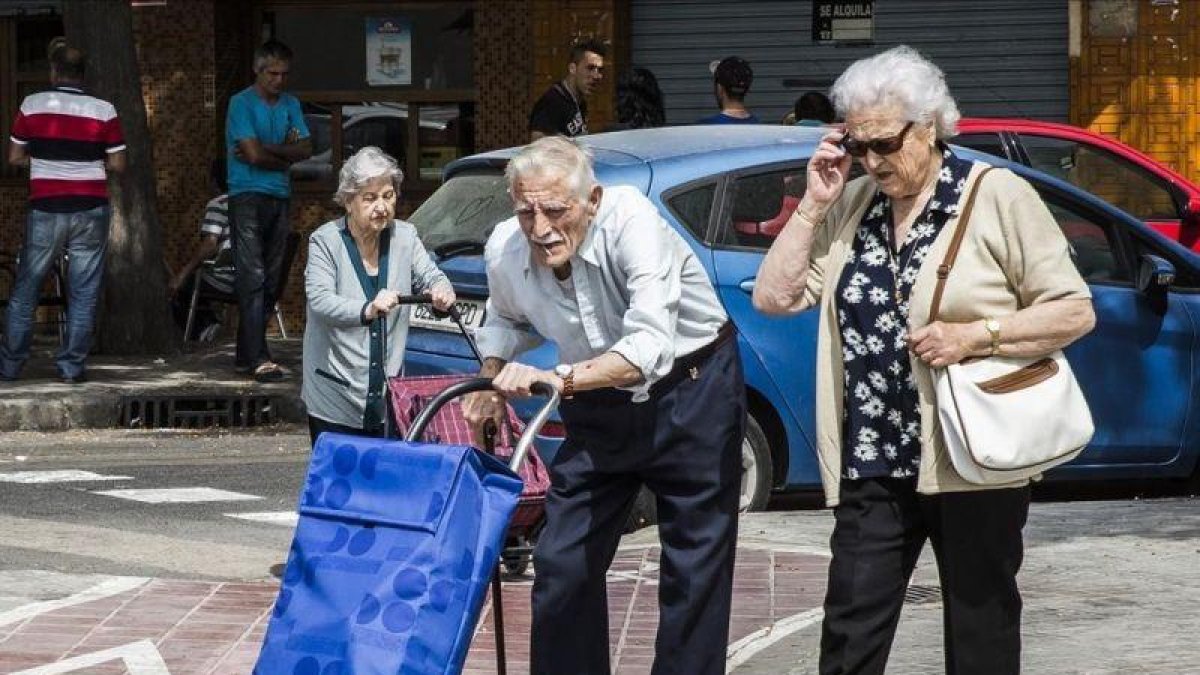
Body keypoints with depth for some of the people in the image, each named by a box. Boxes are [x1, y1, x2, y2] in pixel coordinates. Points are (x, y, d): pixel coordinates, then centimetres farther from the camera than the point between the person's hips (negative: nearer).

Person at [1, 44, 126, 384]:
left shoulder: (32, 105, -2)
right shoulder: (103, 110, -2)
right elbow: (118, 164, 0)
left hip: (46, 210, 0)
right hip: (90, 210, 0)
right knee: (83, 292, 6)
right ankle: (72, 366, 4)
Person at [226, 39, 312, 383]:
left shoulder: (290, 104, 14)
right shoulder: (242, 103, -5)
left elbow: (305, 149, 2)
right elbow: (254, 155, -15)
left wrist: (267, 149, -10)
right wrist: (285, 156, 0)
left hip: (279, 198, 7)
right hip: (248, 196, -7)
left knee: (271, 280, 6)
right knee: (252, 277, -13)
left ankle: (246, 354, 12)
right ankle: (258, 358, -20)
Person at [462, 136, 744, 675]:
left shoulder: (631, 221, -31)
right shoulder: (504, 251, -14)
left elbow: (650, 347, -41)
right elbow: (506, 321, 11)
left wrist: (561, 378, -52)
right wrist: (492, 378, -8)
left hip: (692, 388, -5)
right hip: (599, 404, 5)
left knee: (695, 569, -2)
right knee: (561, 563, 2)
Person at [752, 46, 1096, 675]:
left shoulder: (997, 196, -5)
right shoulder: (853, 203, 9)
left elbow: (1075, 311, -6)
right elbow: (773, 296, 6)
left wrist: (974, 335, -17)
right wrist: (814, 204, -2)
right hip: (873, 468, 4)